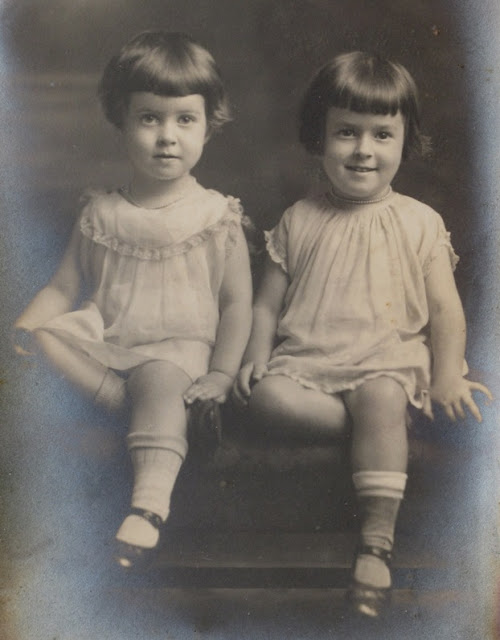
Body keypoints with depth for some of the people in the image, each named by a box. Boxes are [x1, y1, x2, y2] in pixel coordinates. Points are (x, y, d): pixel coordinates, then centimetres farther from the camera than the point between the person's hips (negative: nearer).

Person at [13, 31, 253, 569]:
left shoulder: (216, 217, 0)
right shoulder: (101, 214, 7)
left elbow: (237, 303, -1)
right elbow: (62, 288, 8)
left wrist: (221, 373, -12)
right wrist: (18, 333, -8)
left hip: (177, 346, -4)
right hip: (104, 337, 4)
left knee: (160, 383, -35)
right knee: (43, 339, -20)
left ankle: (151, 497, -48)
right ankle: (124, 399, -26)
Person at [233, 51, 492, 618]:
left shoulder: (419, 223, 6)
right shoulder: (300, 221, 10)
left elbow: (445, 308, 5)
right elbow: (268, 301, 11)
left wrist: (447, 376, -4)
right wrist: (257, 353, -5)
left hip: (387, 358, -1)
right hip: (305, 358, 2)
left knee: (382, 400, -35)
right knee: (264, 396, -29)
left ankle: (376, 544, -31)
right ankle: (381, 427, -18)